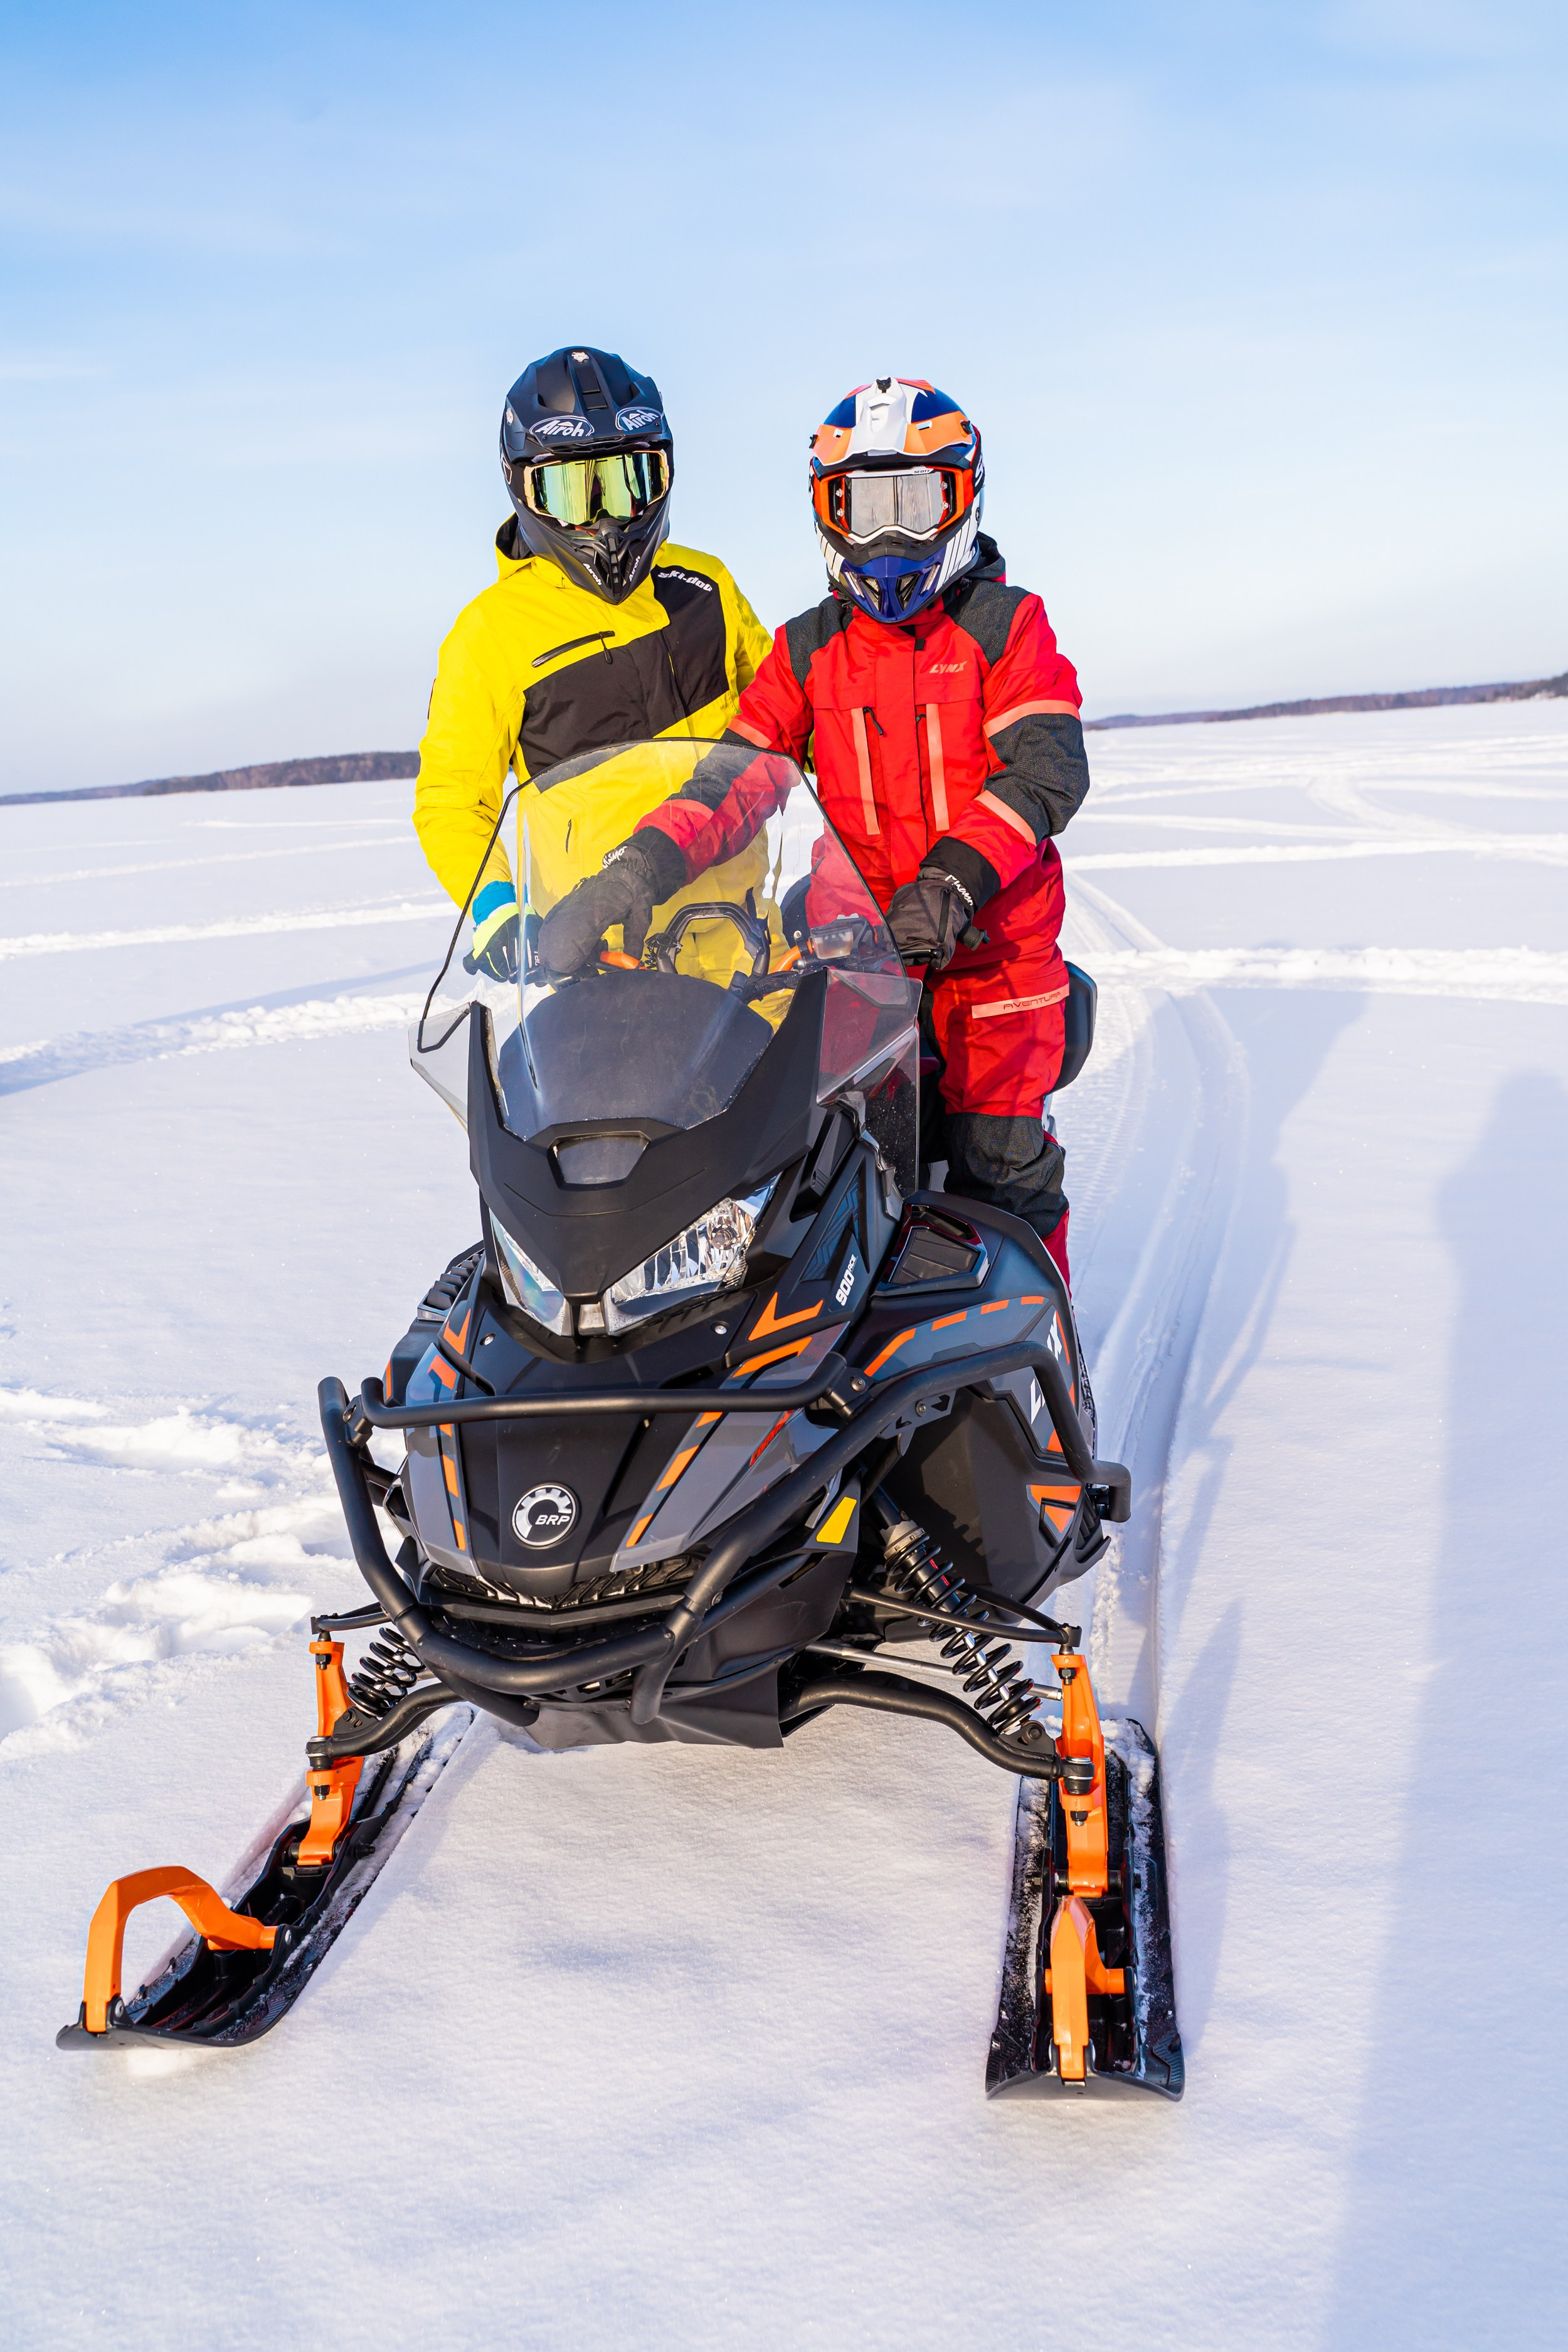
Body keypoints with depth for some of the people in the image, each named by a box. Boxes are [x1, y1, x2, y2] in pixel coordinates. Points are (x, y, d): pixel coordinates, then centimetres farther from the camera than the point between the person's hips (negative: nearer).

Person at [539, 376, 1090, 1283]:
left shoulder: (1007, 625, -1)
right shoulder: (807, 649, 8)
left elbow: (1048, 769, -14)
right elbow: (736, 772, -1)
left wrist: (954, 883, -29)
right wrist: (641, 863, -19)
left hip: (996, 944, -2)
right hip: (865, 945, 3)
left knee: (998, 1161, -1)